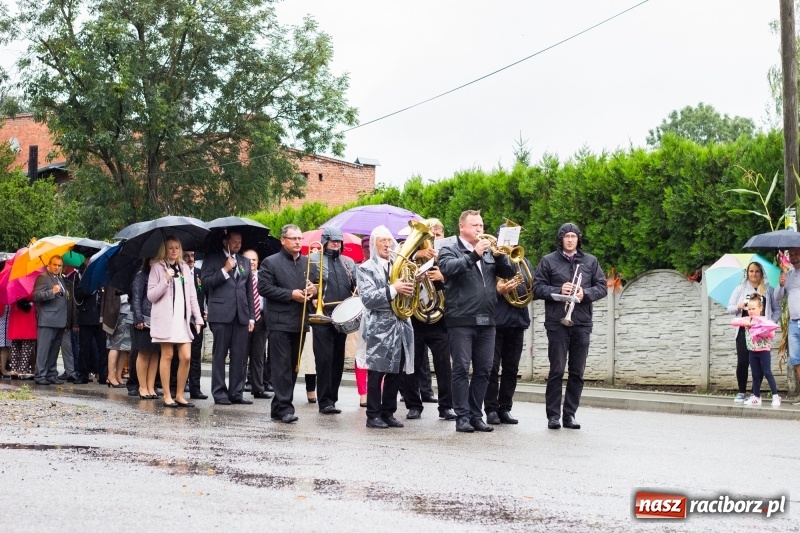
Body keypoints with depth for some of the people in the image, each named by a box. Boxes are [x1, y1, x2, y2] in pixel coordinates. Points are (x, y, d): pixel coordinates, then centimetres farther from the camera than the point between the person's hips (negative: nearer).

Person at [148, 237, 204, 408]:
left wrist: (198, 318, 8)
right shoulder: (157, 267, 3)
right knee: (167, 356, -2)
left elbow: (192, 295, 15)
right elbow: (151, 295, -3)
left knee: (186, 357, -3)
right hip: (165, 317, -4)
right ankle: (167, 396, 4)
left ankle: (180, 395, 7)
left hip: (183, 318, 4)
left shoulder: (184, 268, 16)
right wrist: (166, 280, -16)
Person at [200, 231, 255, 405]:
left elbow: (249, 290, 18)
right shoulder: (212, 259, 6)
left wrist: (251, 316, 11)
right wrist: (225, 270, -9)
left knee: (239, 356, 3)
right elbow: (206, 282, -4)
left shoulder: (245, 262, 19)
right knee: (219, 355, 0)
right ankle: (219, 393, 3)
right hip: (221, 314, -4)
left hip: (241, 315, 4)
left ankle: (236, 392, 7)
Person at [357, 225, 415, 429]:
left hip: (400, 326, 5)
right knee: (377, 373, -2)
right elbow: (367, 298, -14)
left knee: (395, 373, 7)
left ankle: (388, 413, 15)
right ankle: (373, 415, 4)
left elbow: (409, 287, 16)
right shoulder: (366, 268, -1)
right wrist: (393, 289, -23)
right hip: (379, 327, -5)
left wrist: (409, 288, -7)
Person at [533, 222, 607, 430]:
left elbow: (602, 287, 10)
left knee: (577, 372, 4)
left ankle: (570, 414, 11)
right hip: (557, 323, -3)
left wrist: (586, 293, -9)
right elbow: (537, 288, 1)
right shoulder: (548, 261, 6)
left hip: (582, 323, 3)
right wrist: (558, 291, -14)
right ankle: (553, 415, 3)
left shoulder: (590, 261, 13)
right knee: (556, 370, -3)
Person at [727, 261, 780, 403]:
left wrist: (771, 322, -7)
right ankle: (741, 392, 3)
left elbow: (777, 309, 8)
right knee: (742, 362, -6)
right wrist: (738, 306, -14)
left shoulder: (769, 290, 8)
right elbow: (729, 308, 7)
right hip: (744, 330, 0)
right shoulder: (740, 289, 9)